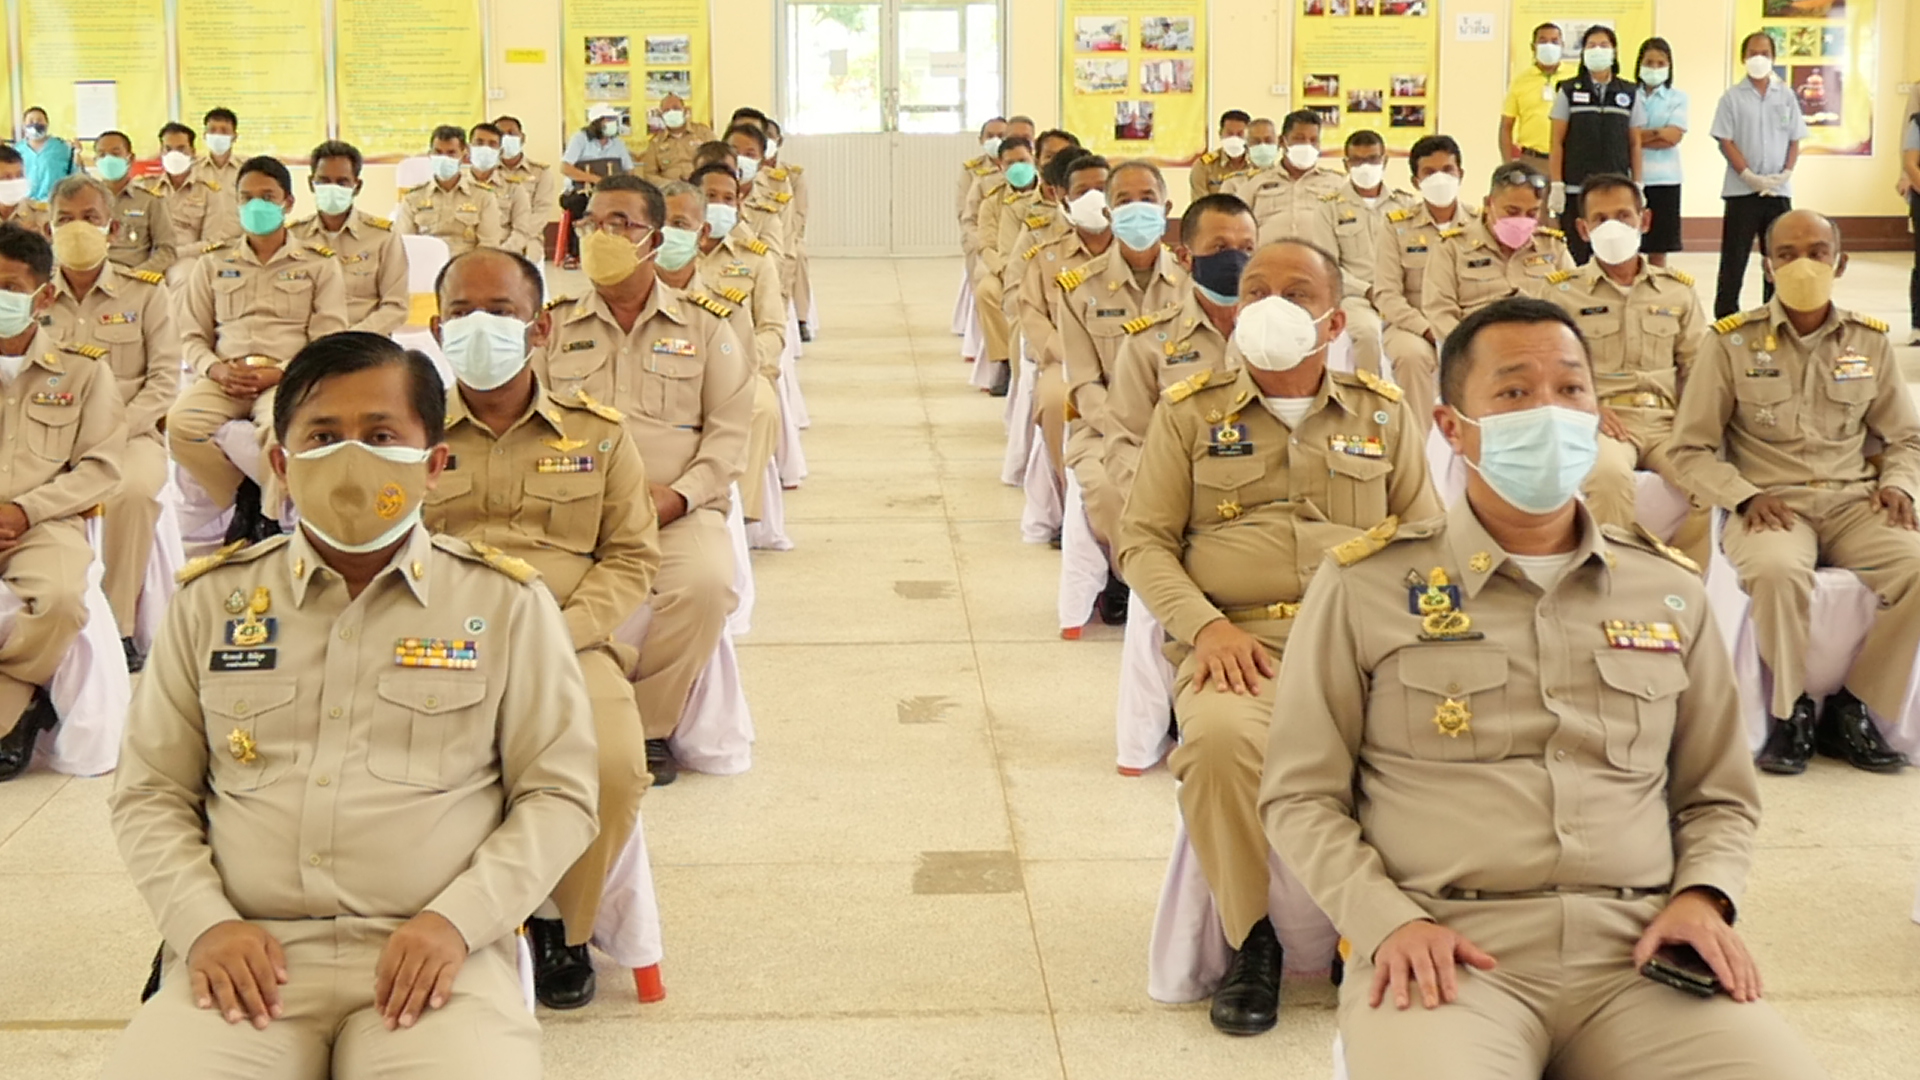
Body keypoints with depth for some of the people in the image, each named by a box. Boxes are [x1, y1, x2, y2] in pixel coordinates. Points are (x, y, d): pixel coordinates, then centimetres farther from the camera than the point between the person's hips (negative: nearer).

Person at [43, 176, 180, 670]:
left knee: (134, 489, -36)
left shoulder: (146, 292, 6)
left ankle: (119, 624, -22)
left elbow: (165, 378, 0)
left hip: (130, 432, -1)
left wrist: (118, 429, -15)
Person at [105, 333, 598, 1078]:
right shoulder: (213, 599, 13)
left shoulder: (505, 603, 7)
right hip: (248, 954, 2)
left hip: (435, 954, -1)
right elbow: (150, 793, 15)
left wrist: (459, 919, -8)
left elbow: (558, 793, 7)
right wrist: (203, 923, -3)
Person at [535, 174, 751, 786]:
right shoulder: (555, 326, 16)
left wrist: (679, 495, -11)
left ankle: (648, 727, -11)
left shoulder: (703, 326, 12)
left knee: (706, 584, -33)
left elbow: (729, 430, 6)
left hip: (677, 509, -1)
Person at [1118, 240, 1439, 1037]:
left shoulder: (1383, 413, 17)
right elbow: (1143, 539, 8)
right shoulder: (1188, 413, 13)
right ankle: (1251, 938, -10)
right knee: (1219, 737, -35)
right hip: (1240, 640, -1)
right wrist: (1205, 626, -9)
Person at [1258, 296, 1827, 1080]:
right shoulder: (1365, 584, 5)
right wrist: (1388, 921, -10)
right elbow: (1302, 794, 6)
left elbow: (1718, 797, 23)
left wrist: (1703, 896, 1)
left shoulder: (1670, 595, 16)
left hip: (1636, 953, 3)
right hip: (1445, 952, -3)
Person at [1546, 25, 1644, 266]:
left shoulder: (1630, 94, 8)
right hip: (1576, 190, -1)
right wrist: (1556, 185, -5)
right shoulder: (1568, 92, 4)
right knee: (1577, 255, -2)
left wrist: (1637, 186, 4)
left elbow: (1635, 144, 9)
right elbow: (1557, 142, 2)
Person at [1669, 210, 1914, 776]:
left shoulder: (1869, 341, 12)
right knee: (1777, 571, -37)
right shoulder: (1732, 342, 2)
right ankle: (1791, 708, -12)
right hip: (1771, 505, -3)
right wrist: (1746, 496, -14)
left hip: (1855, 502, 3)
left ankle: (1854, 707, -8)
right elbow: (1691, 449, 2)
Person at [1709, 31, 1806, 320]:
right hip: (1741, 189, -3)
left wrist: (1786, 173, -7)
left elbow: (1795, 140, 9)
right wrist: (1749, 176, -14)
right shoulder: (1732, 97, 1)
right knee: (1734, 258, -1)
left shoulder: (1785, 95, 8)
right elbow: (1725, 141, -5)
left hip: (1778, 189, 3)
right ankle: (1725, 317, 3)